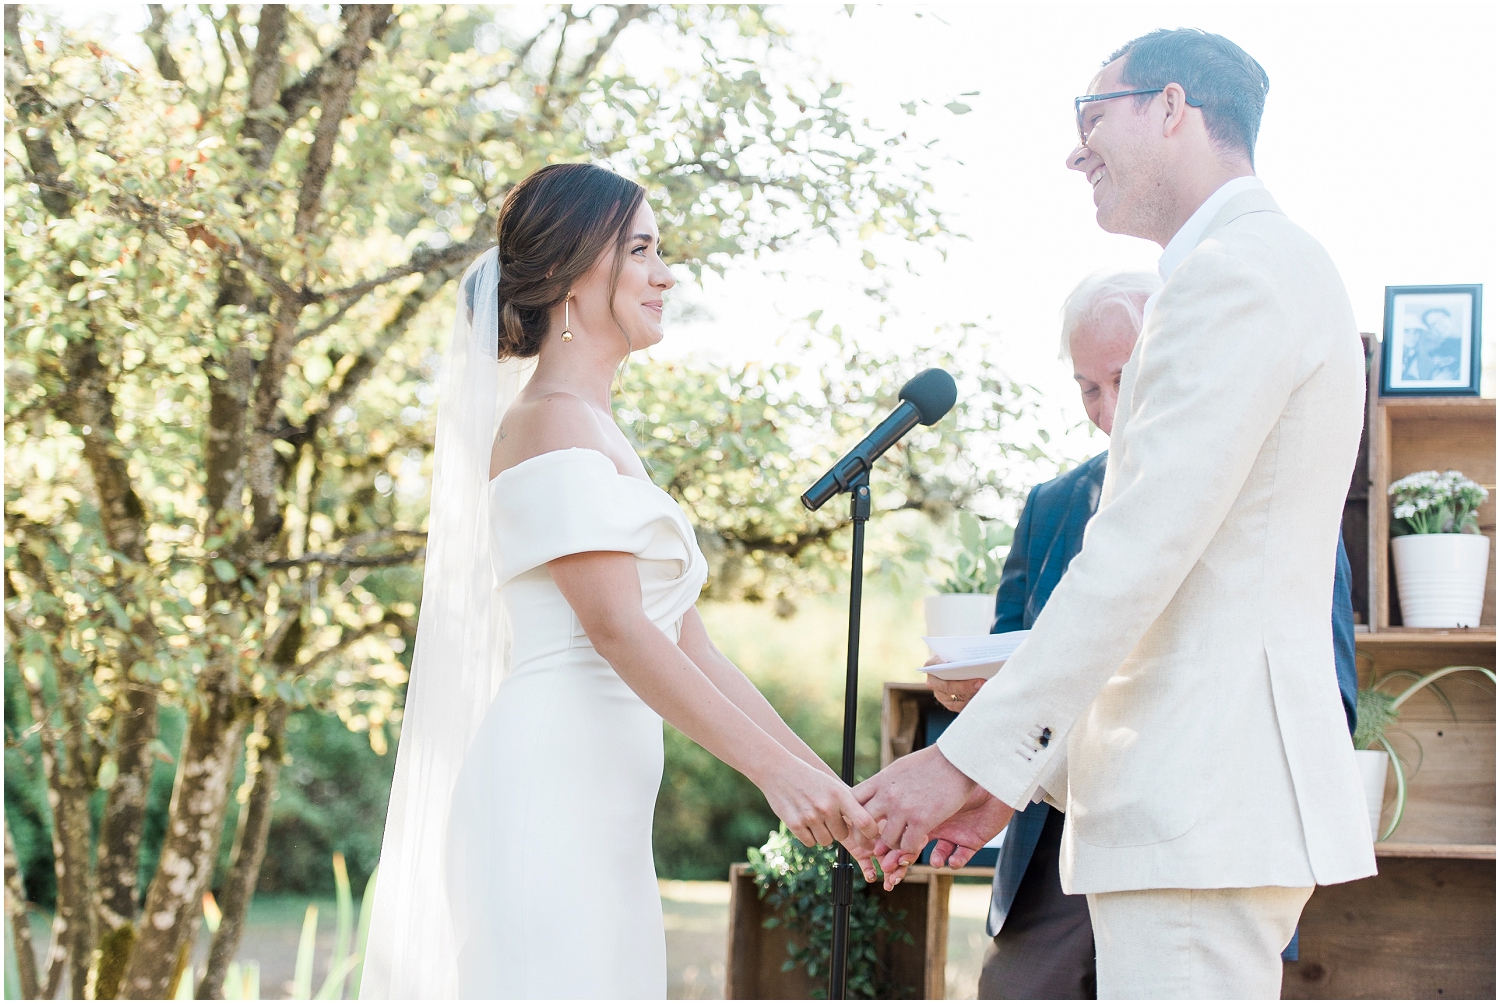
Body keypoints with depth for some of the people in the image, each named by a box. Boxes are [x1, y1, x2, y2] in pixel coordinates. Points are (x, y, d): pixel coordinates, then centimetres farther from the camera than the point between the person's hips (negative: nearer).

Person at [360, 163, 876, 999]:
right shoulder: (551, 422, -6)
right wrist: (776, 771, -21)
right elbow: (615, 627, -16)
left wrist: (825, 783, 12)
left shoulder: (603, 437, 22)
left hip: (603, 815, 9)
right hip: (551, 795, -9)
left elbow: (691, 647, 18)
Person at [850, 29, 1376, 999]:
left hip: (1203, 808, -10)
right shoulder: (1277, 267, 23)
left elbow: (1144, 553, -18)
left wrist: (970, 757, -16)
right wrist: (1016, 774, 20)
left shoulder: (1240, 271, -10)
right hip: (1201, 799, 10)